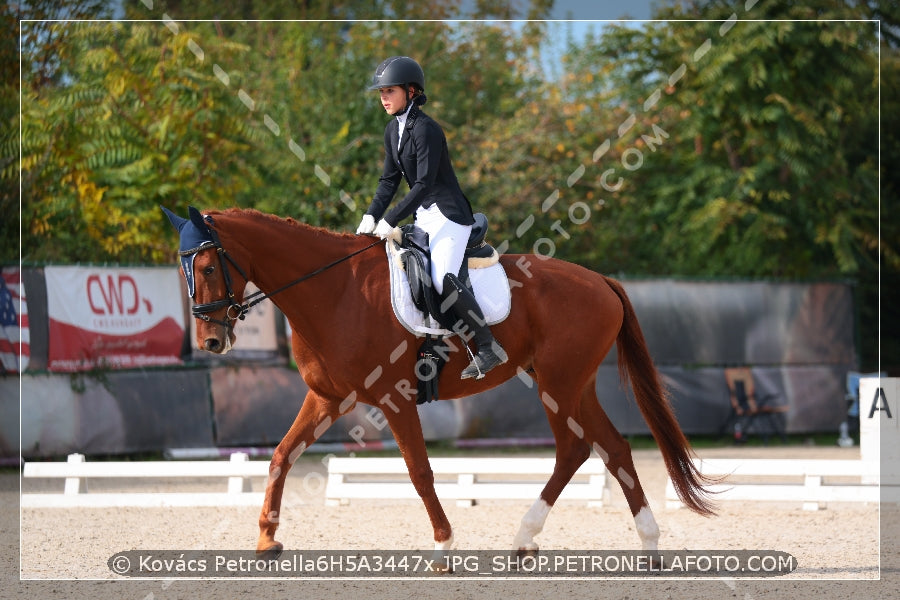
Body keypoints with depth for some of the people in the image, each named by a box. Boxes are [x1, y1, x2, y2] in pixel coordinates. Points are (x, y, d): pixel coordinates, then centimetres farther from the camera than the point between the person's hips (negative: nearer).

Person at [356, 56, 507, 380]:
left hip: (448, 213, -10)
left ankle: (488, 347, -20)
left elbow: (424, 183, -22)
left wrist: (391, 220, -22)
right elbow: (389, 179, 14)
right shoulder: (393, 130, 10)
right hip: (424, 216, 10)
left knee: (443, 278, -25)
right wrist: (371, 216, 0)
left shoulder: (426, 129, -17)